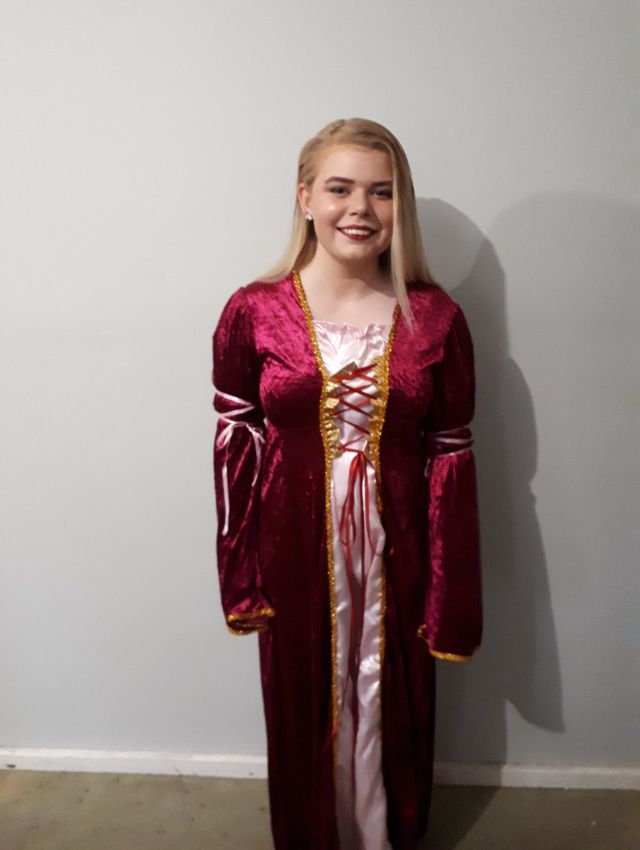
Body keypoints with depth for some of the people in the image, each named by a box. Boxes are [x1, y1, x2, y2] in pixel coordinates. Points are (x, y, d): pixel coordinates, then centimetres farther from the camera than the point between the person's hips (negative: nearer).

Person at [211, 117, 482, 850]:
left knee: (391, 712, 20)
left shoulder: (436, 319, -8)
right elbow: (234, 447, -3)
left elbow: (451, 460, -4)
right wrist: (241, 579, -2)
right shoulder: (253, 312, -9)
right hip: (297, 551, 0)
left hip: (394, 554, 1)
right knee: (304, 713, 20)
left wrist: (450, 601, -2)